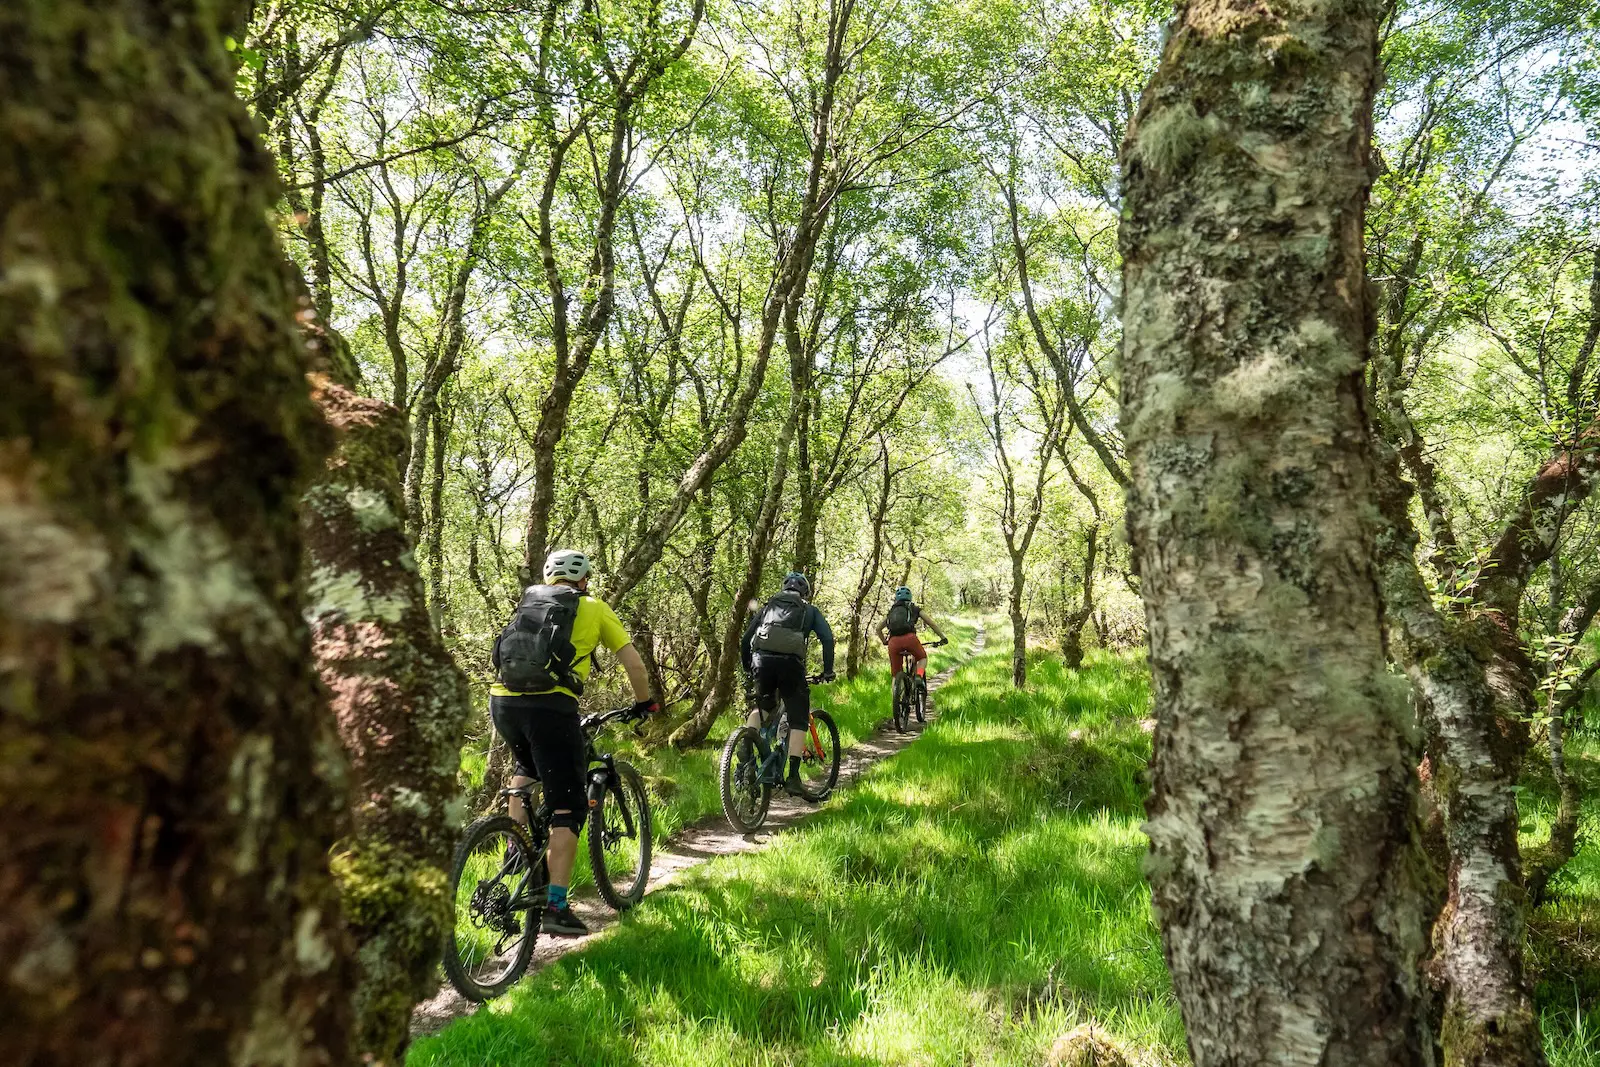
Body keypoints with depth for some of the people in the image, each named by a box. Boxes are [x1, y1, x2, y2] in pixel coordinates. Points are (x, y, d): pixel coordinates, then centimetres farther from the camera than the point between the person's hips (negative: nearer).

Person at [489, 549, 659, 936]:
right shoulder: (594, 608, 12)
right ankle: (556, 907, -2)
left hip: (501, 699, 5)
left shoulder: (528, 602, 23)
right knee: (568, 807, 2)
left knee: (526, 765, 36)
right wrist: (644, 703, 25)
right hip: (549, 705, -5)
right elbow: (634, 663, 10)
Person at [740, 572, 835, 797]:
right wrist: (828, 670, 16)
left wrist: (747, 668, 35)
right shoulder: (809, 610, 23)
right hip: (790, 663, -3)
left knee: (761, 707, 29)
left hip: (762, 660, 3)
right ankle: (793, 777, -3)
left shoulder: (769, 605, 28)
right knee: (798, 720, 6)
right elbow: (827, 638, 9)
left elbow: (746, 639, 25)